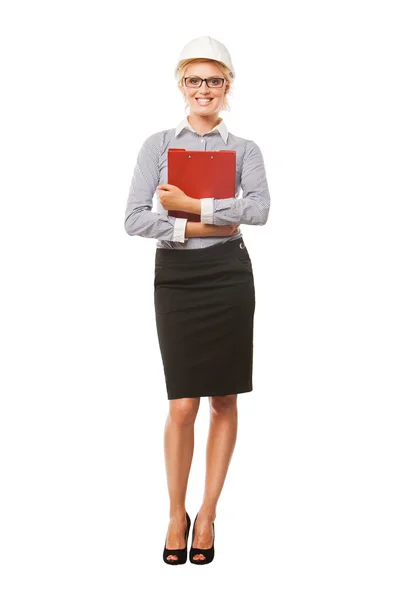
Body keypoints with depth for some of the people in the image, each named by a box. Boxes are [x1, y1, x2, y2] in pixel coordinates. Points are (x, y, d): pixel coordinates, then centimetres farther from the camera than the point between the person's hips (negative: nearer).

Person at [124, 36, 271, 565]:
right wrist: (198, 228, -12)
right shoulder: (158, 144, 7)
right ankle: (176, 514, 18)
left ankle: (208, 512, 20)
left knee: (224, 400, 5)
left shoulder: (245, 150, 8)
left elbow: (259, 209, -12)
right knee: (183, 405, -1)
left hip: (229, 276, 1)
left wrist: (191, 205, -15)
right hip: (176, 277, -1)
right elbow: (134, 218, -5)